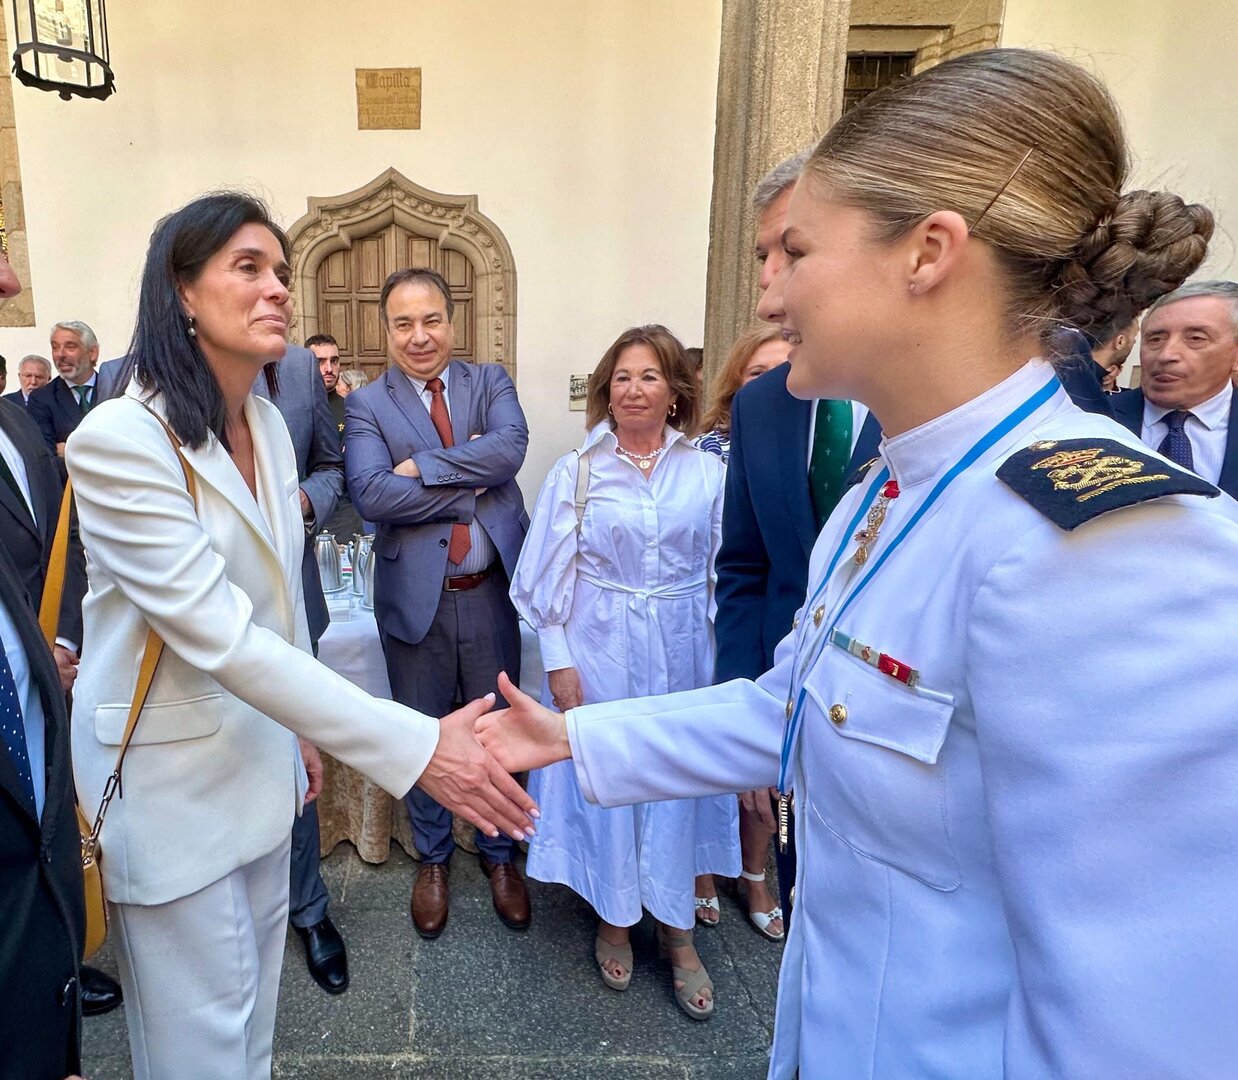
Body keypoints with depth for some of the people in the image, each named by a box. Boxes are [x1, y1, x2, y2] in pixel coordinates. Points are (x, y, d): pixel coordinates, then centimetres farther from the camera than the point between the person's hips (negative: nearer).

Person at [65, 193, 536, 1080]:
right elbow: (217, 633, -29)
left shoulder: (267, 421, 2)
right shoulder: (119, 440, -22)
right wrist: (415, 745, -32)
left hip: (259, 752, 7)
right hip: (170, 774, -7)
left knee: (255, 1005, 23)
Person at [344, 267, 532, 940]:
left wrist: (422, 466, -19)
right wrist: (471, 486, -17)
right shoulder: (366, 405, -1)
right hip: (416, 597, -1)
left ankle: (498, 853, 39)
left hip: (493, 590, 1)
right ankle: (432, 858, 39)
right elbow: (370, 494, -18)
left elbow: (511, 448, -16)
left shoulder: (491, 381, 4)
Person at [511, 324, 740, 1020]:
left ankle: (678, 931, 30)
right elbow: (552, 575, -1)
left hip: (684, 651, 1)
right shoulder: (577, 473, -2)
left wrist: (725, 657, 0)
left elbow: (724, 571, 2)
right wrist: (558, 660, -5)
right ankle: (615, 920, 33)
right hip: (601, 649, -1)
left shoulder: (708, 473, 0)